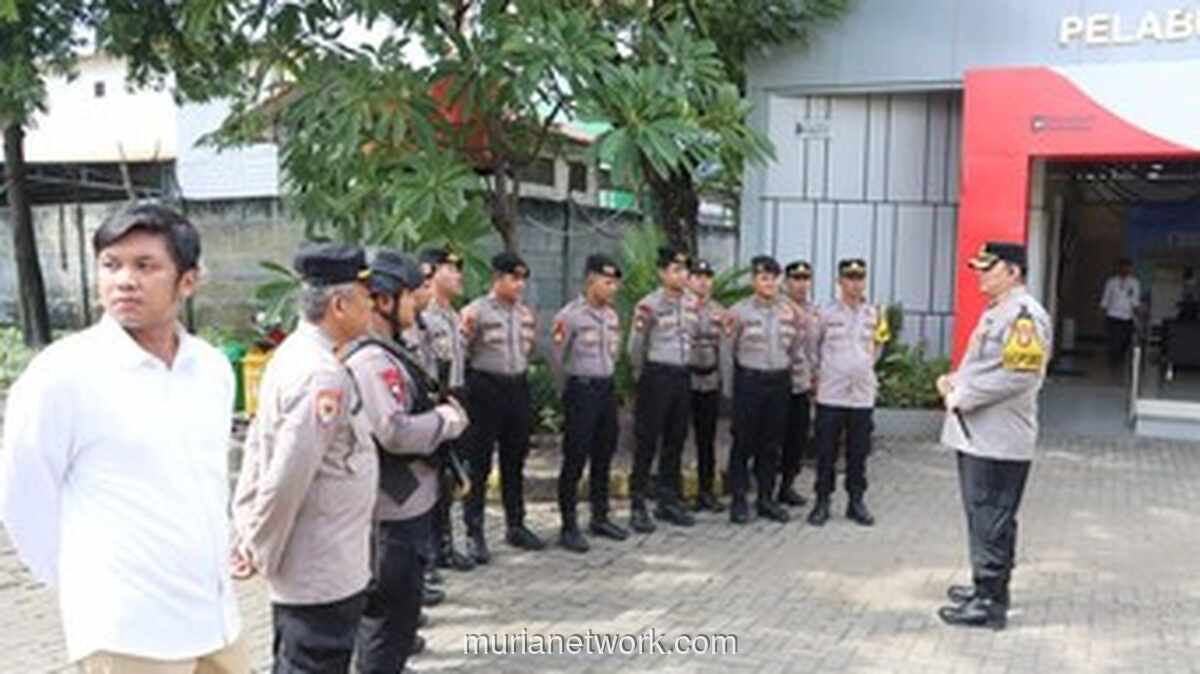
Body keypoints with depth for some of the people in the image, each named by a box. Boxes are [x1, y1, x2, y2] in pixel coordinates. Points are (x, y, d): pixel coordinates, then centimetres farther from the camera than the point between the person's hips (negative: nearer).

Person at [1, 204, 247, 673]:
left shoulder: (213, 368, 4)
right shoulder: (62, 373, -12)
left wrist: (208, 560, 15)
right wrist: (85, 585, 2)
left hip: (217, 619, 5)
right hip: (126, 635, -5)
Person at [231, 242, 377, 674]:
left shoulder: (293, 353, 6)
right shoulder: (324, 376, -25)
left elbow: (257, 444, 12)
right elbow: (286, 481, -26)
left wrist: (248, 531, 14)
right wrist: (261, 552, -12)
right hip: (323, 578, -9)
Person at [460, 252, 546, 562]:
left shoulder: (526, 312, 10)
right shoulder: (475, 311, -9)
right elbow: (461, 352, -10)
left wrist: (533, 334, 9)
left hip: (518, 387, 6)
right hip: (486, 388, -6)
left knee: (515, 461, 15)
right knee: (479, 464, 0)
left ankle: (515, 525, 27)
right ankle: (474, 534, 9)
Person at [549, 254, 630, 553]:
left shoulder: (612, 315, 9)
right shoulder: (570, 315, -12)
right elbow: (556, 356, -6)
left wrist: (605, 378, 16)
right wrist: (573, 386, 5)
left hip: (607, 388, 7)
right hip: (582, 391, -7)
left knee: (603, 457, 13)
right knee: (575, 460, -3)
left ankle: (600, 518, 26)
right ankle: (569, 527, 4)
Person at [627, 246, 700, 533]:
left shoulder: (693, 305, 7)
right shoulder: (648, 305, -10)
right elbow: (635, 347, -3)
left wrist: (683, 369, 11)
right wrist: (643, 376, 6)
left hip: (683, 376, 6)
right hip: (657, 376, -6)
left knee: (676, 441, 12)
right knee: (647, 442, -2)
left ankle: (669, 501, 23)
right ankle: (638, 506, 5)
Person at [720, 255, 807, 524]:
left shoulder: (790, 312, 5)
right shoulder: (739, 312, -5)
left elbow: (797, 350, 13)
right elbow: (727, 353, -1)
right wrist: (730, 389, 0)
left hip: (780, 381, 4)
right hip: (749, 380, -3)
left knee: (772, 444, 9)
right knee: (744, 443, 1)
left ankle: (766, 499, 19)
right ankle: (739, 500, 9)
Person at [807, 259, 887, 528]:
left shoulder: (873, 315, 8)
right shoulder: (826, 312, -1)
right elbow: (812, 346, 7)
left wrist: (879, 341, 1)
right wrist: (816, 374, 5)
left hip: (862, 394, 3)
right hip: (830, 394, -2)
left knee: (859, 452, 8)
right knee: (826, 451, 2)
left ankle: (856, 501, 20)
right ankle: (822, 501, 13)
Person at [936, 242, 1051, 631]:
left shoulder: (1025, 315, -15)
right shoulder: (995, 312, 17)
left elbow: (1019, 374, -24)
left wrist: (963, 396, -18)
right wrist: (955, 381, 9)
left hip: (998, 440, -10)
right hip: (976, 435, 10)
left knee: (991, 520, -3)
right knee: (981, 516, 18)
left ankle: (990, 603, 4)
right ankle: (986, 586, 31)